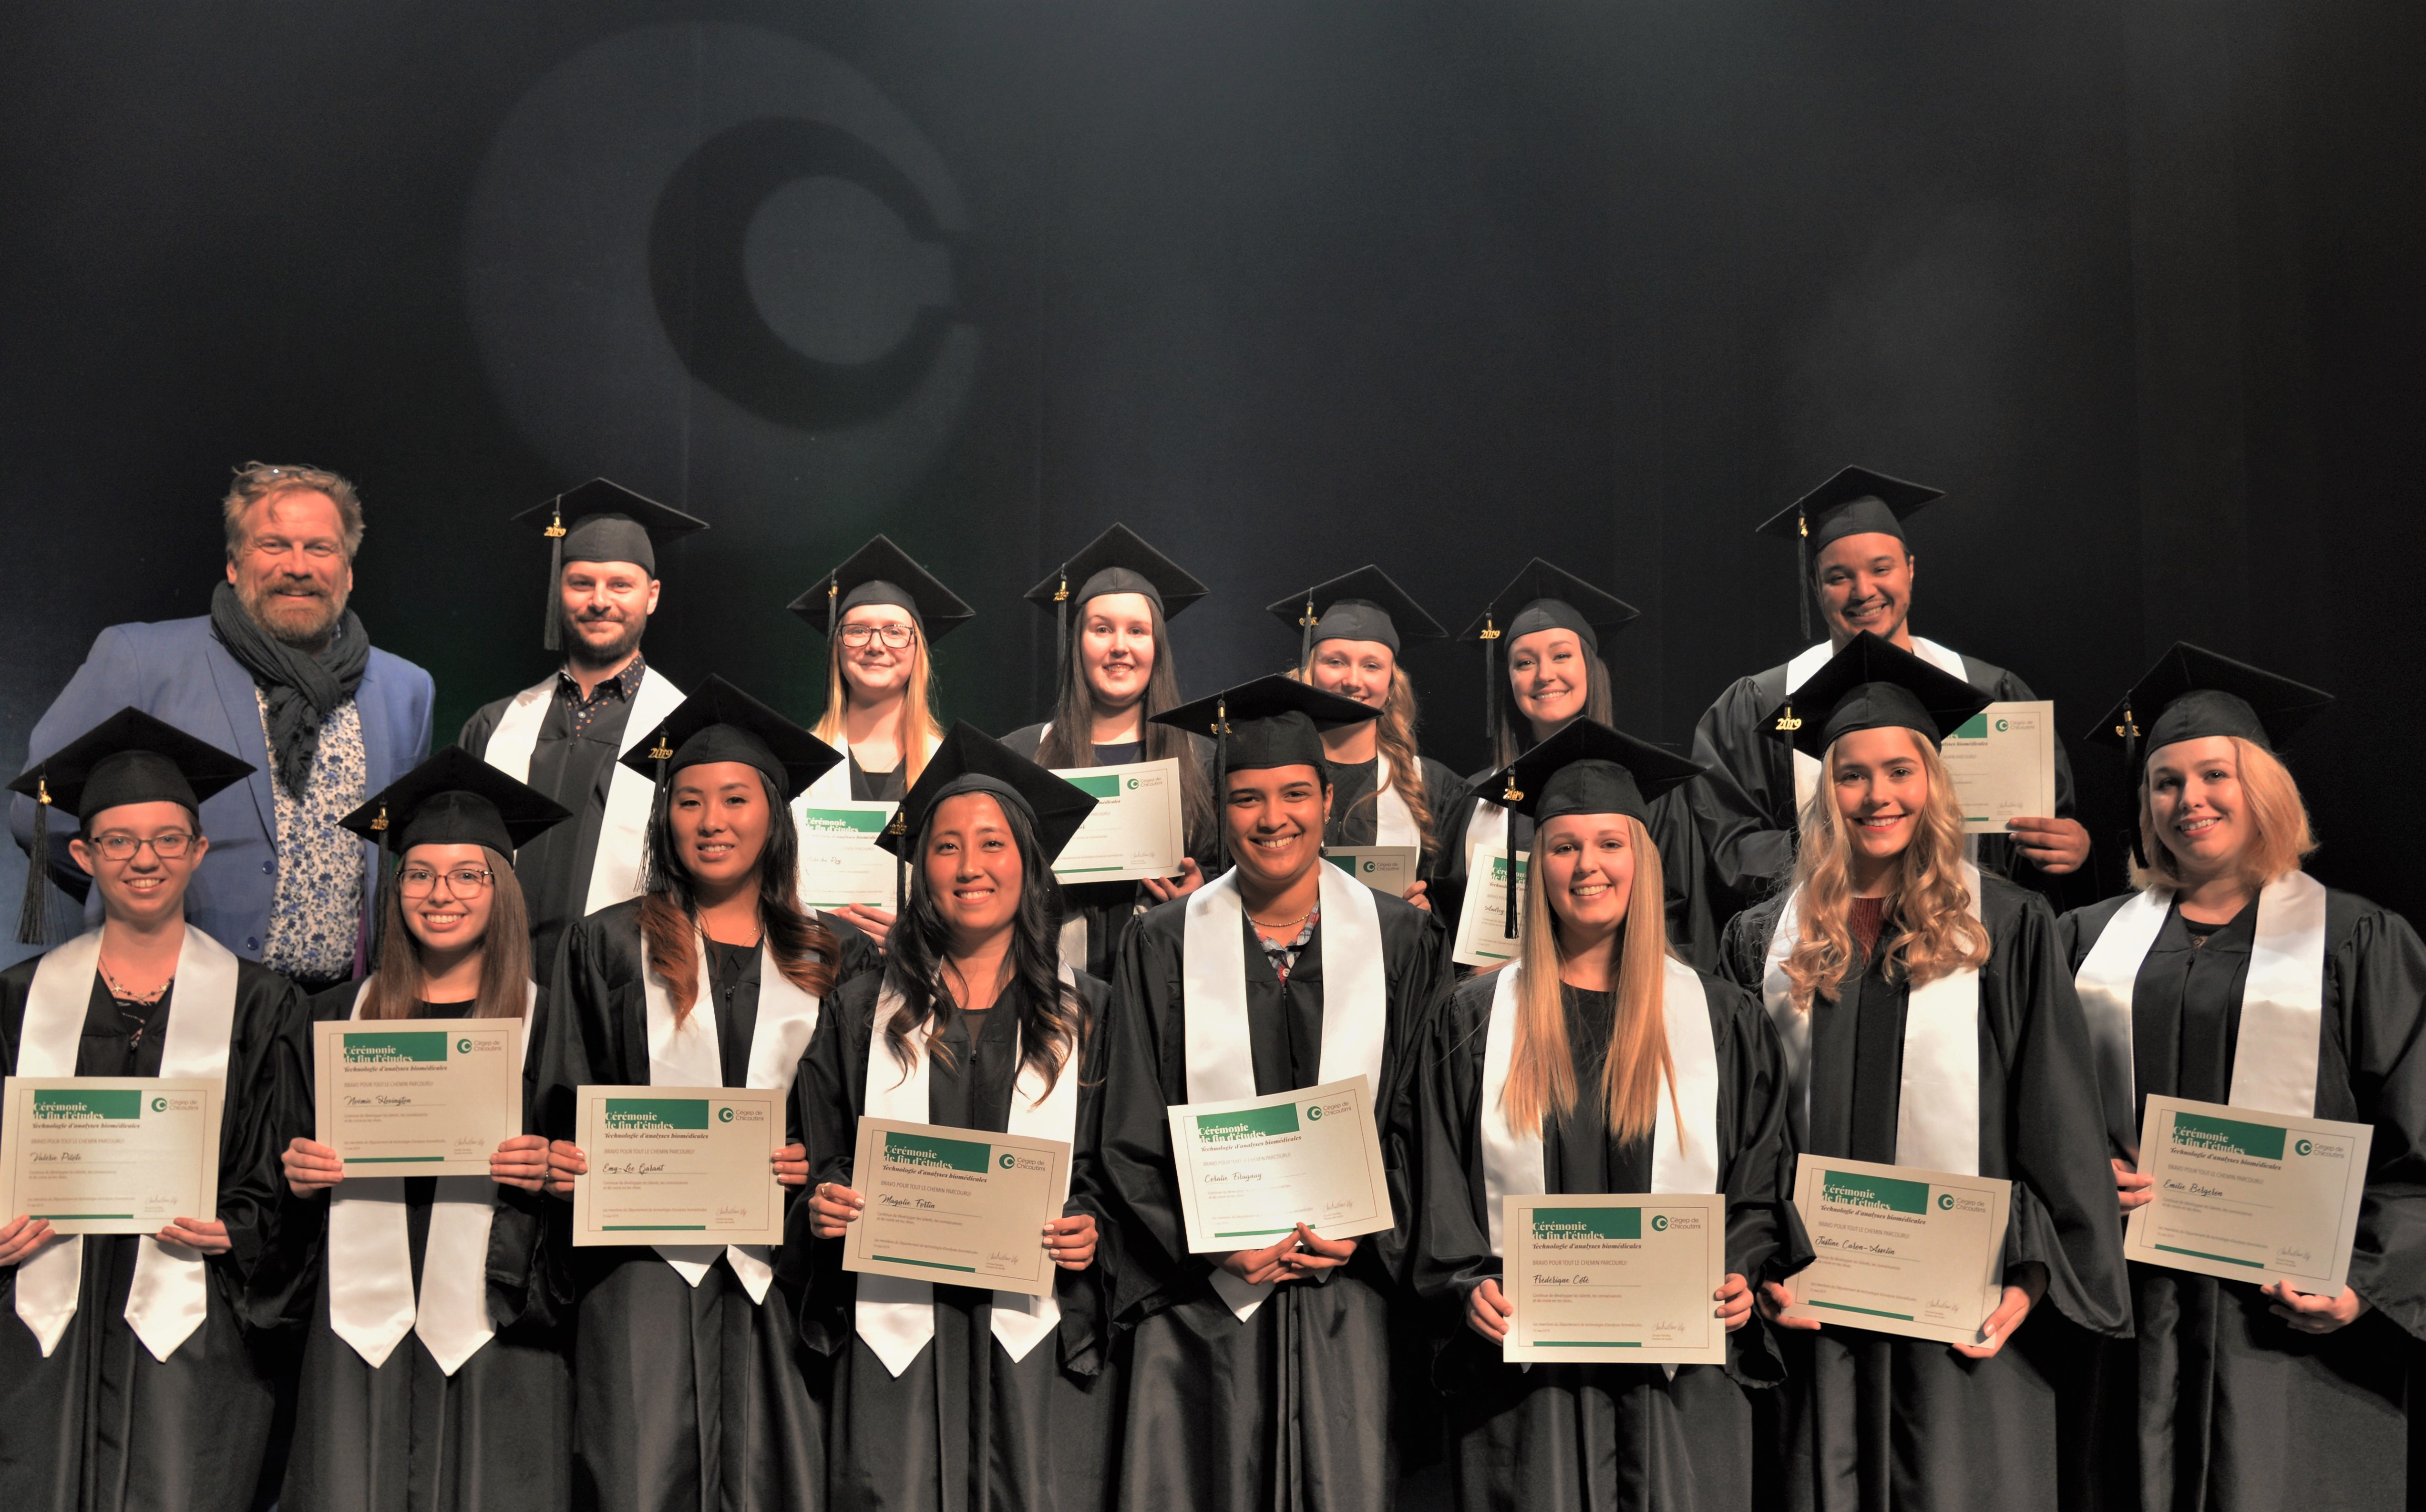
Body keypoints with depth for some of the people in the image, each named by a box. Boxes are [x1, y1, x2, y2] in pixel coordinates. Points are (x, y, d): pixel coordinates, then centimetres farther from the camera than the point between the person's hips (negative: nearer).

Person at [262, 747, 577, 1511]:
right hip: (362, 1317, 2)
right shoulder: (339, 1017, 12)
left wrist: (547, 1170, -15)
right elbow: (294, 1160, 17)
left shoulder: (547, 1022, 3)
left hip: (494, 1321, -2)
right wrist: (295, 1173, -4)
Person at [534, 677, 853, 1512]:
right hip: (647, 1263, -1)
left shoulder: (822, 964, 10)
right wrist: (560, 1160, -11)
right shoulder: (608, 945, 8)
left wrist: (818, 1160, -7)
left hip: (777, 1267, 1)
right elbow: (561, 1109, 8)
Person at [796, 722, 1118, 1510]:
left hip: (1041, 1330, 0)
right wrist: (820, 1202, -7)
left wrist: (1094, 1230, -10)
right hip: (896, 1325, 1)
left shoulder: (1087, 1016, 7)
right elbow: (817, 1158, 13)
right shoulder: (863, 1015, 10)